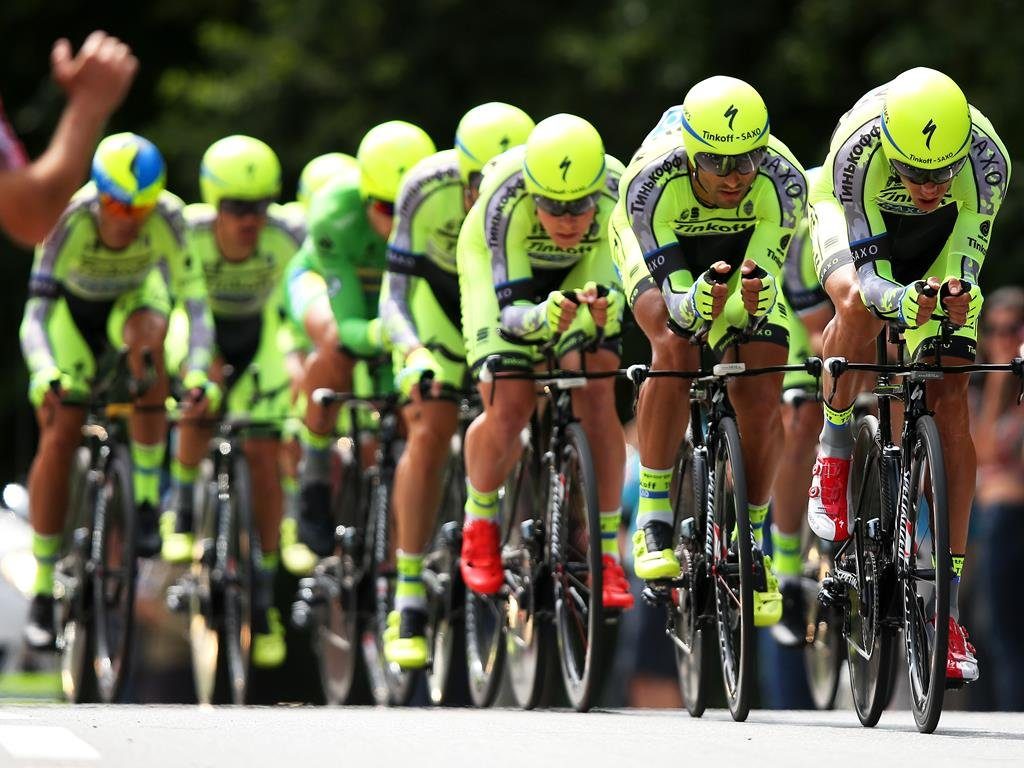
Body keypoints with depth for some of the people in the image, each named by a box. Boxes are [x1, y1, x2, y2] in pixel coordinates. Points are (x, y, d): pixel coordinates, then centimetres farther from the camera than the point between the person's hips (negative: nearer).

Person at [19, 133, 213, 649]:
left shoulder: (167, 218, -32)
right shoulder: (68, 220, -35)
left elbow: (194, 301, -32)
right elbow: (35, 314, -39)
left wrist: (199, 372, -48)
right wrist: (45, 374, -56)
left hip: (132, 301, 1)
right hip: (72, 310, -1)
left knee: (147, 338, -36)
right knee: (58, 438, -13)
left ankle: (148, 499, -23)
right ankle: (42, 590, 0)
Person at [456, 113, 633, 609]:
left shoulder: (618, 193, -35)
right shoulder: (506, 200, -39)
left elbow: (615, 289, -29)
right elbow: (510, 307, -38)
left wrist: (604, 308, -52)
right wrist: (542, 318, -59)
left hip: (586, 270, 1)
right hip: (500, 262, -1)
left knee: (597, 390, -19)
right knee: (508, 409, -15)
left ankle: (607, 556, -12)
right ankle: (479, 522, 14)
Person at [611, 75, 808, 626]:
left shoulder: (784, 182, -35)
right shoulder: (653, 180, -39)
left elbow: (761, 279, -32)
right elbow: (676, 303, -38)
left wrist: (757, 296, -55)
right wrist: (698, 302, -60)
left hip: (745, 250, 2)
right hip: (656, 246, -2)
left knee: (760, 395, -13)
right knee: (675, 346, -30)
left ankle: (752, 544, 5)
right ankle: (653, 516, -19)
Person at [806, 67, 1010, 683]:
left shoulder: (987, 159, -34)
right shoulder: (860, 147, -38)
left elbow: (963, 264, -25)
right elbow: (869, 278, -35)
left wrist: (957, 299, -46)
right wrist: (901, 299, -55)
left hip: (939, 239, 1)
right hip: (854, 218, -1)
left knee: (951, 404, -12)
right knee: (859, 306, -37)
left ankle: (948, 608, -11)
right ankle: (834, 453, -9)